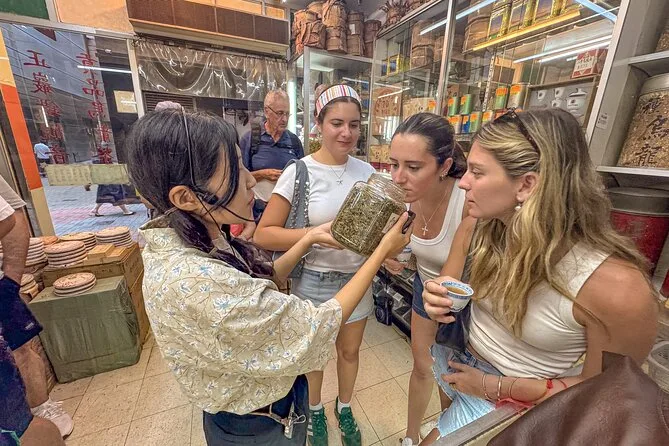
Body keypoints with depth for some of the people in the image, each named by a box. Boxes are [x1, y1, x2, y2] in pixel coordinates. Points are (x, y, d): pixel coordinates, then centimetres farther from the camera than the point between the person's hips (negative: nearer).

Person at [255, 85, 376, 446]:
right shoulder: (299, 173, -16)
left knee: (350, 351, 24)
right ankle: (315, 410, 56)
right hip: (314, 281, -3)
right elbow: (263, 234, -16)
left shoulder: (366, 171, -2)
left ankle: (344, 407, 56)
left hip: (357, 278, 4)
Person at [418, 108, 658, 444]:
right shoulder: (475, 228, -19)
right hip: (453, 359, 5)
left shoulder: (617, 288, -31)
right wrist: (439, 299, -25)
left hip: (513, 403, -4)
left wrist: (495, 386, -18)